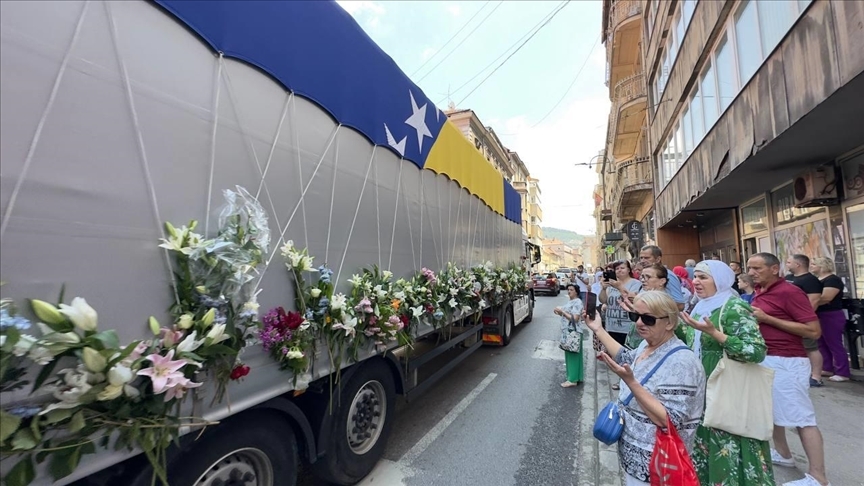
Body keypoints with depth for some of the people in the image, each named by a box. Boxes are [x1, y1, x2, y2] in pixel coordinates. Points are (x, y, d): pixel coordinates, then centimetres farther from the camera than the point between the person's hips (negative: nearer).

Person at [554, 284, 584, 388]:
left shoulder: (577, 302, -14)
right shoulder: (570, 301, 14)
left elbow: (575, 318, -21)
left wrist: (562, 311, -21)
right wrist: (559, 313, 4)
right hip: (567, 332, 9)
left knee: (573, 355, -3)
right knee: (569, 355, 14)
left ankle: (573, 380, 3)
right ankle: (575, 377, 24)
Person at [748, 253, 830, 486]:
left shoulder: (789, 292, -14)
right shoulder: (759, 292, 8)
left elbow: (814, 331, -17)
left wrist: (767, 319, -20)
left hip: (786, 362, -8)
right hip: (764, 359, 8)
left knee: (801, 417, 0)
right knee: (772, 410, 20)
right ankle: (782, 453, 36)